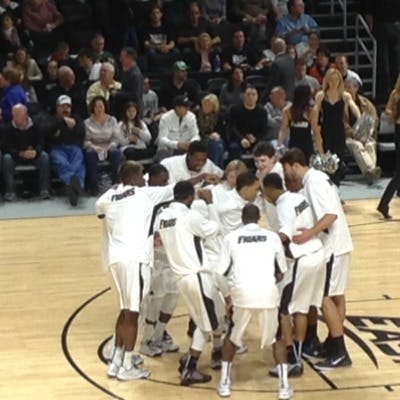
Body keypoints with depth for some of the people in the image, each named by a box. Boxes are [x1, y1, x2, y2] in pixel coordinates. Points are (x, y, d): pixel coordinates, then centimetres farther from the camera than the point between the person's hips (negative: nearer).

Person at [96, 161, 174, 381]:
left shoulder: (109, 196, 14)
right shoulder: (144, 193, 2)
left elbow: (100, 211, 35)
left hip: (114, 257, 6)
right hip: (133, 258, -6)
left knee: (126, 310, 19)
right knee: (132, 313, 2)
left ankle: (116, 362, 20)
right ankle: (127, 367, 6)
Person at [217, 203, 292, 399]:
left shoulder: (231, 237, 13)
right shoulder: (272, 236, 16)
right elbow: (281, 273, 21)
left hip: (242, 293, 0)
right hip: (268, 293, 1)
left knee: (232, 336, 25)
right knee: (277, 337, 23)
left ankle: (224, 383, 24)